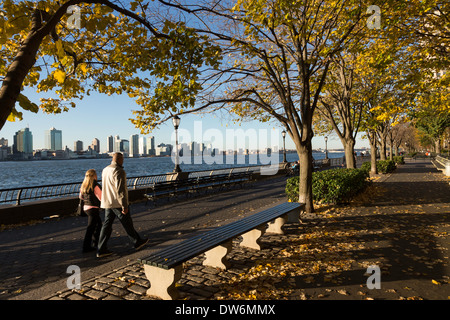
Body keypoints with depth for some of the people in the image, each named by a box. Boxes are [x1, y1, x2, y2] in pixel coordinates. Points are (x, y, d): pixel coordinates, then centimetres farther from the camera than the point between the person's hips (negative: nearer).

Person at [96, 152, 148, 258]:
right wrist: (124, 206, -20)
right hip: (117, 203, -8)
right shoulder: (119, 171, -18)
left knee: (107, 224, 9)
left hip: (107, 203, 8)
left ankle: (101, 250, 10)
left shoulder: (105, 170, 10)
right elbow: (121, 190, -22)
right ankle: (137, 242, 21)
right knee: (127, 223, 6)